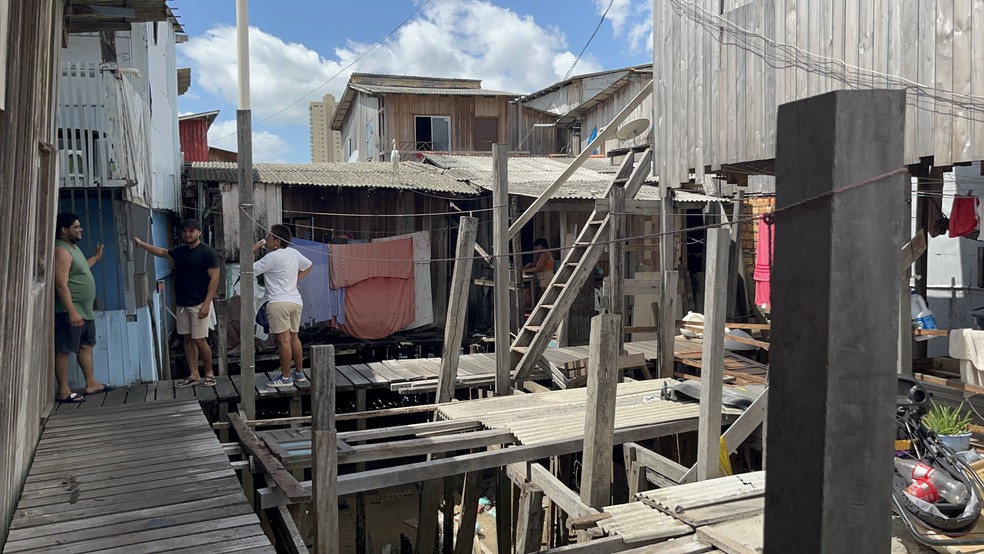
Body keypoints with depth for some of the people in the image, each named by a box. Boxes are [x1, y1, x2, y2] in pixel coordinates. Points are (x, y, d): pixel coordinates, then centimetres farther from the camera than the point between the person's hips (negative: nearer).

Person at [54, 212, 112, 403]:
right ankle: (63, 391, 2)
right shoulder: (61, 251, -18)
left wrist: (96, 258, 36)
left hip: (85, 310, 10)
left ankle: (91, 383, 24)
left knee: (86, 346, 15)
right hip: (69, 312, -10)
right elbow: (61, 285, -25)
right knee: (64, 350, -3)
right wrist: (71, 312, -28)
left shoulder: (73, 247, 14)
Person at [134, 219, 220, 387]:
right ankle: (193, 375, 14)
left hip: (199, 305, -7)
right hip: (182, 304, 7)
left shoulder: (207, 252, -11)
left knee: (200, 340, -6)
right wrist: (141, 244, 31)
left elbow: (214, 278, -15)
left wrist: (206, 303, -20)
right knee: (187, 339, 8)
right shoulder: (180, 251, 11)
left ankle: (209, 374, 7)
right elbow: (161, 252, 32)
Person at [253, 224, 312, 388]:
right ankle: (299, 373, 23)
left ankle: (285, 377, 1)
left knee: (283, 340, -4)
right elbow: (308, 266, 25)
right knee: (294, 337, 15)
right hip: (296, 300, 8)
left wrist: (253, 250, -1)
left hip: (279, 302, -8)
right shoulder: (294, 253, 10)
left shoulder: (272, 257, -12)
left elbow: (250, 269, -11)